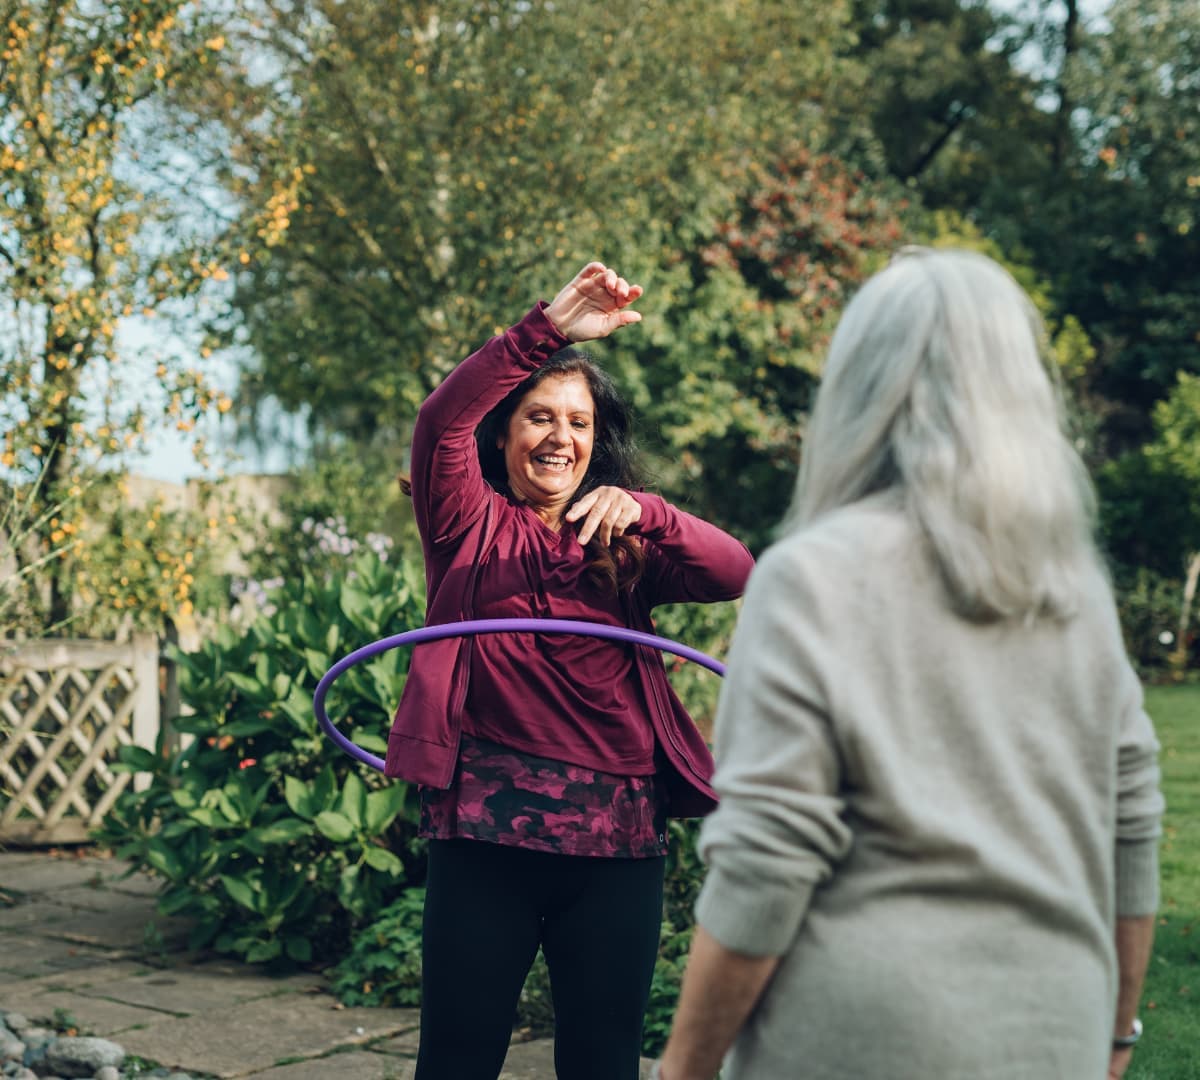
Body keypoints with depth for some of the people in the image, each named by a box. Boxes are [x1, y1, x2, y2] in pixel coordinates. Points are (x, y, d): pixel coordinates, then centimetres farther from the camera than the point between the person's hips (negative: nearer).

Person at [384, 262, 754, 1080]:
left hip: (619, 838, 3)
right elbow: (441, 422, -12)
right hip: (487, 831, -2)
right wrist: (548, 330, -23)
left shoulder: (622, 547, 14)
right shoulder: (473, 524, 7)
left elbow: (736, 574, -3)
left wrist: (642, 512, -20)